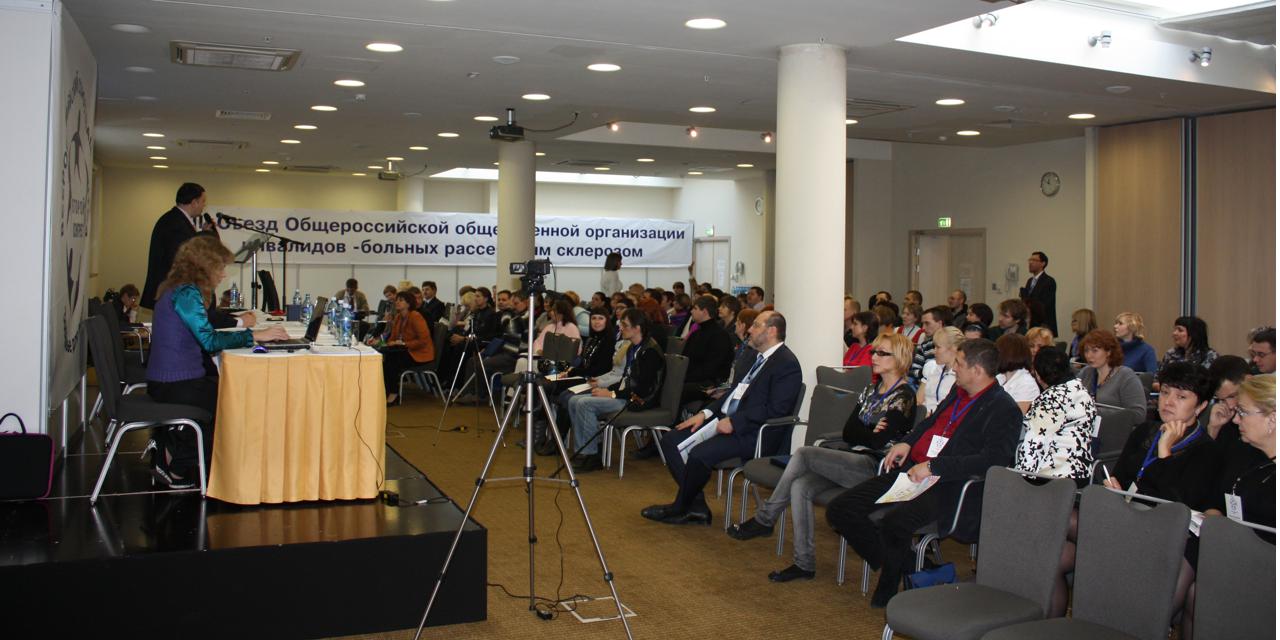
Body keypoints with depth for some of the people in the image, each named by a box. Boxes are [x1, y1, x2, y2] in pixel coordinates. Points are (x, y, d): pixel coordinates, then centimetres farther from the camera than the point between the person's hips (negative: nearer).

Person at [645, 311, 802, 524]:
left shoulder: (787, 364, -11)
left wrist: (734, 422, -20)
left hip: (752, 433, -10)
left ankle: (680, 508, -3)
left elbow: (776, 409, -19)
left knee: (699, 454, -29)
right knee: (671, 440, -2)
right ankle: (697, 506, -2)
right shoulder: (754, 356, 18)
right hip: (726, 420, 10)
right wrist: (706, 413, 8)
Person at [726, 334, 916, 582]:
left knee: (803, 453, -21)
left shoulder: (903, 397, -5)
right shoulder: (871, 391, 21)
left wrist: (860, 434, 2)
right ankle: (803, 564, -15)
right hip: (854, 462, 8)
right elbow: (848, 432, 12)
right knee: (800, 486, -18)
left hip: (874, 468, -7)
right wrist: (870, 433, -5)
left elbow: (879, 442, -15)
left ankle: (764, 519, -10)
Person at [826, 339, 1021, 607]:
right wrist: (907, 442, 15)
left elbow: (992, 460, -21)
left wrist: (932, 467, -23)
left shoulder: (1003, 409, -8)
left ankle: (889, 589, -6)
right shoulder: (958, 393, 17)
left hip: (946, 484, -8)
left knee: (894, 522, -35)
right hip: (911, 470, 9)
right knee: (840, 509, -3)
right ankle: (894, 563, 11)